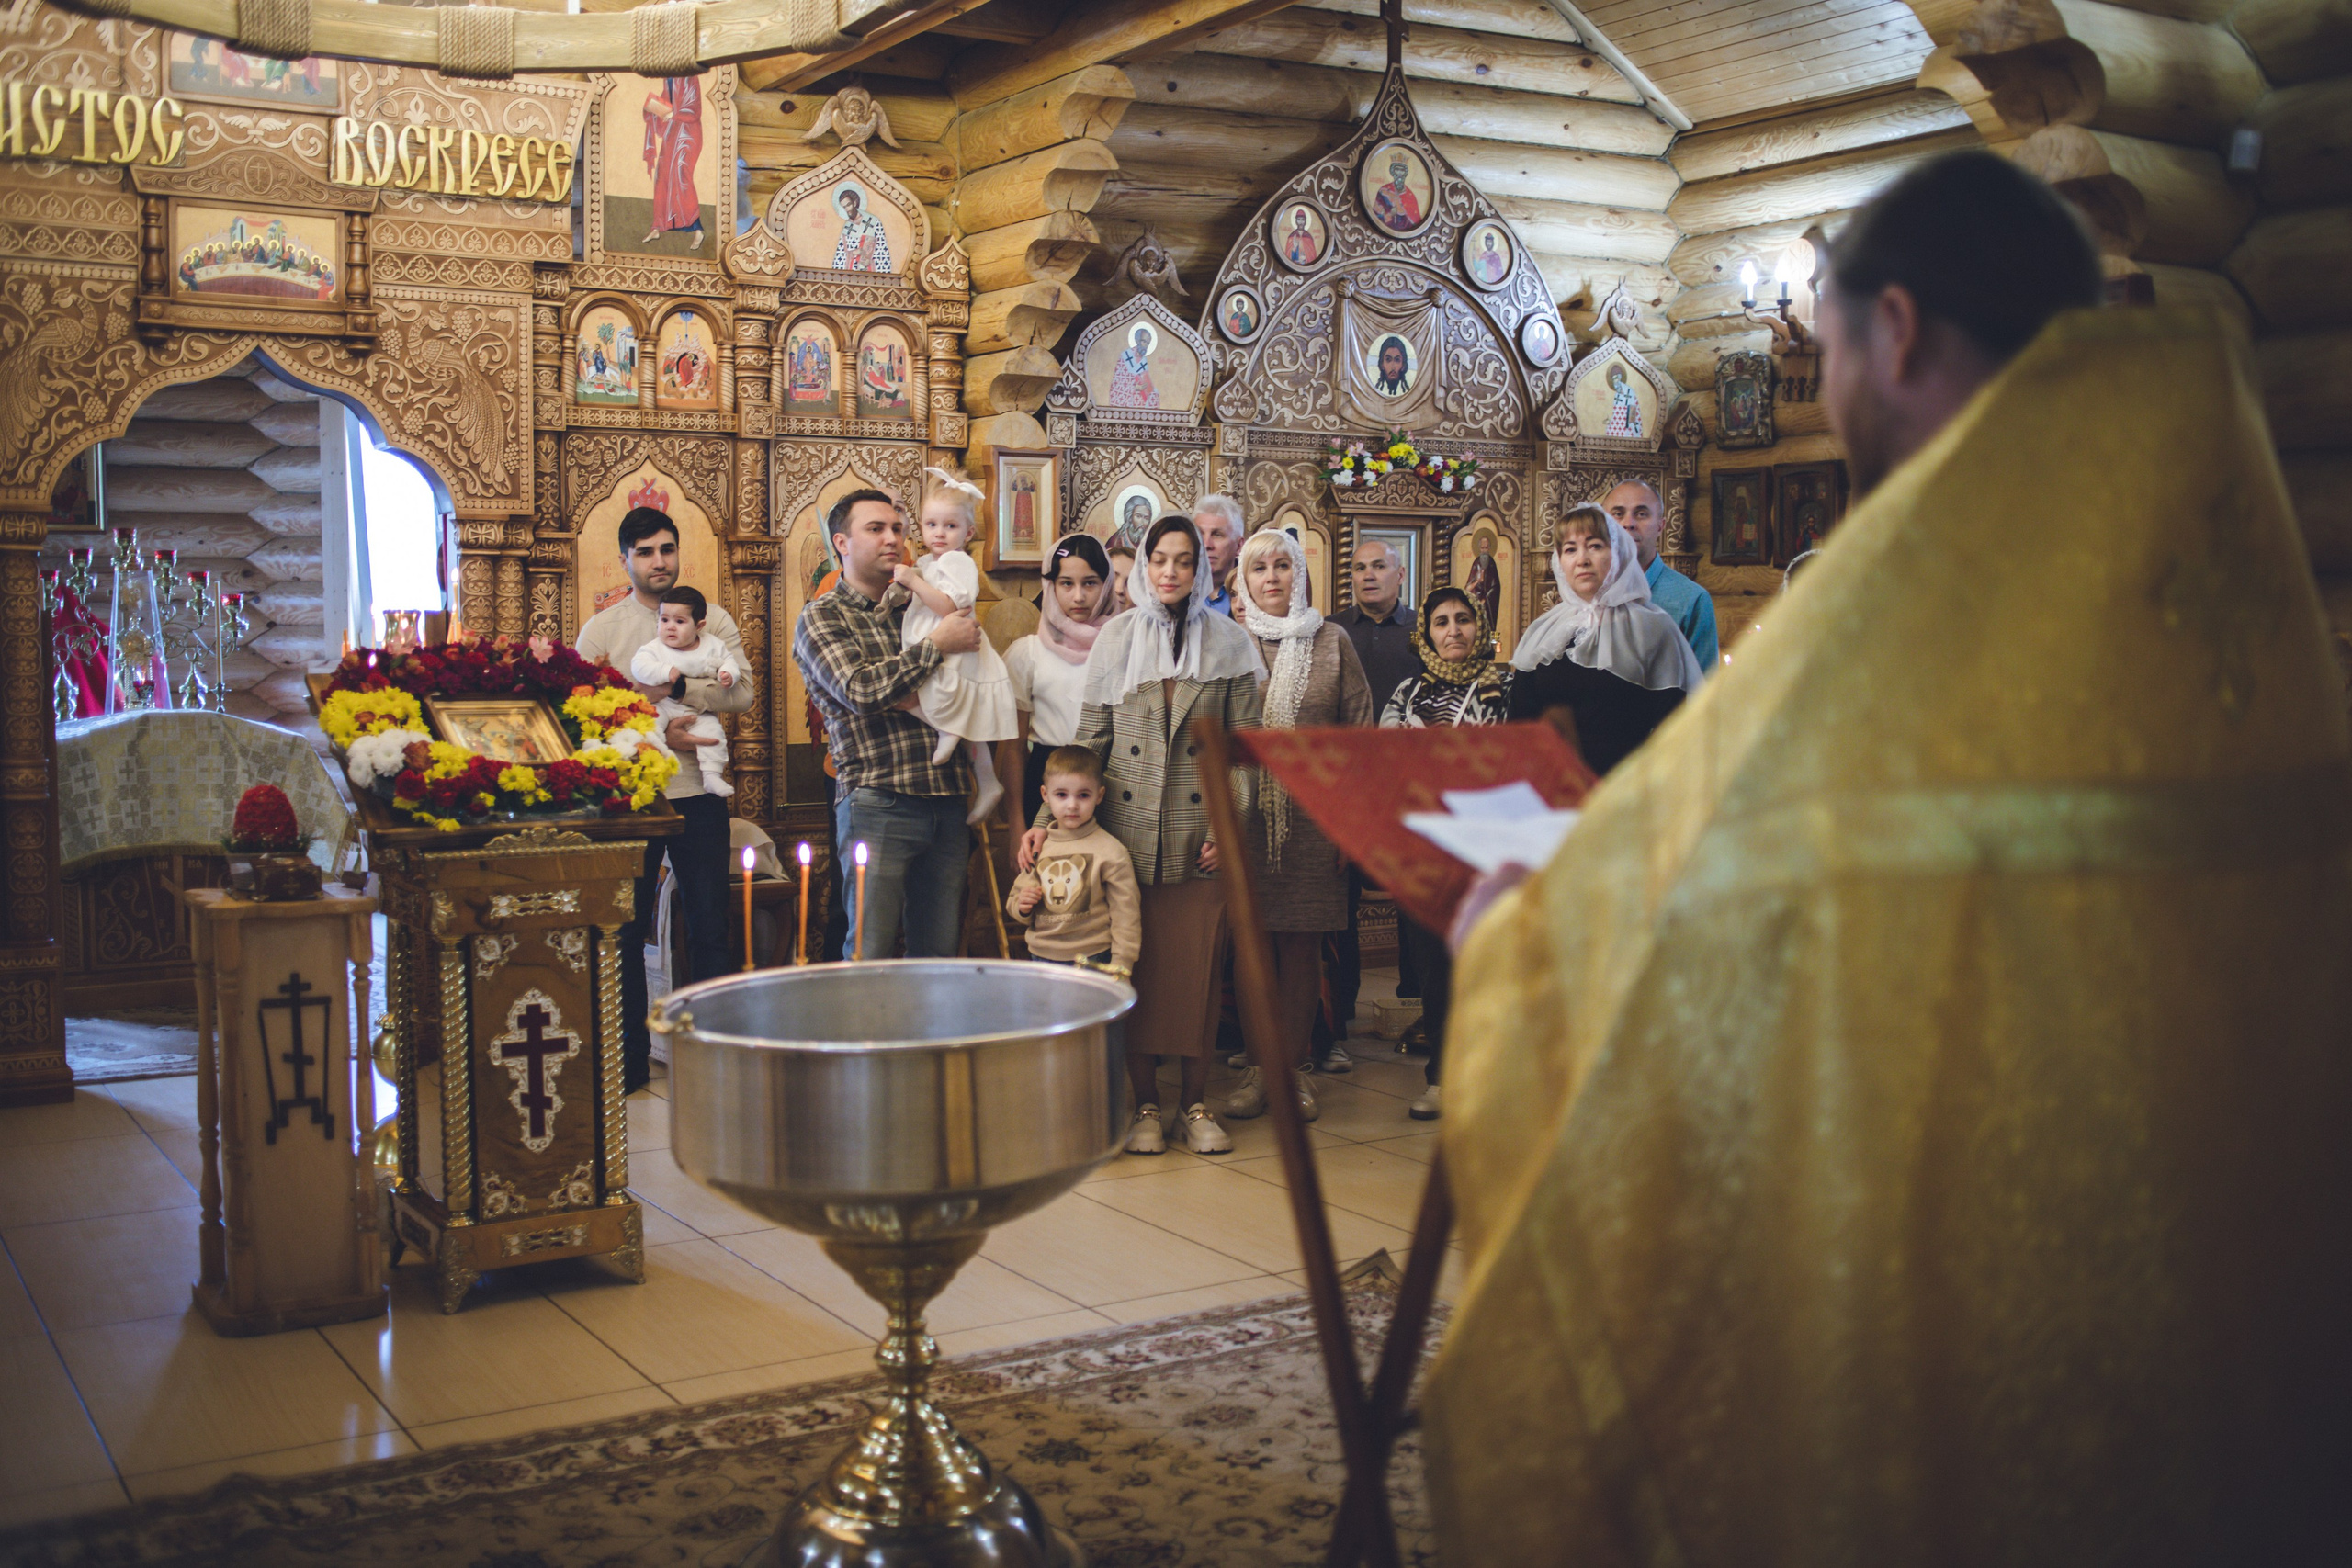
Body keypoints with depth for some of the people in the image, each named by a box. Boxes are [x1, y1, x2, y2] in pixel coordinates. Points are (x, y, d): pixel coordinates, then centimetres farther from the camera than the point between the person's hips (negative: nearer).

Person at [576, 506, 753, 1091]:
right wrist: (657, 734, -16)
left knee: (710, 928, 6)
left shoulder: (712, 620, 7)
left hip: (698, 794, 1)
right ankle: (629, 1059, 15)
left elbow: (742, 691, -8)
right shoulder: (600, 629, 3)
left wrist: (666, 683, -18)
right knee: (626, 932, 5)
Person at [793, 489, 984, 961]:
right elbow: (860, 690, -13)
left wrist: (920, 696, -1)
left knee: (939, 955, 6)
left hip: (947, 805, 6)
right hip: (878, 804, -5)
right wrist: (937, 645, -9)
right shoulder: (821, 617, 3)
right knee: (869, 958, -6)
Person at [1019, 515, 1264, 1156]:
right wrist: (1047, 819, 1)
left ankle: (1197, 1104, 11)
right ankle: (1145, 1105, 11)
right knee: (1136, 968, 1)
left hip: (1199, 832, 0)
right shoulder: (1117, 639, 8)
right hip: (1129, 827, 1)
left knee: (1197, 965, 0)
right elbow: (1090, 739, 8)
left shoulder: (1228, 642, 6)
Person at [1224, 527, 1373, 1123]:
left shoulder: (1332, 642, 8)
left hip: (1311, 814, 0)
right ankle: (1258, 1066, 10)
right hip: (1242, 813, 0)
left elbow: (1359, 733, 8)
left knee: (1302, 944, 3)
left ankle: (1293, 1064, 11)